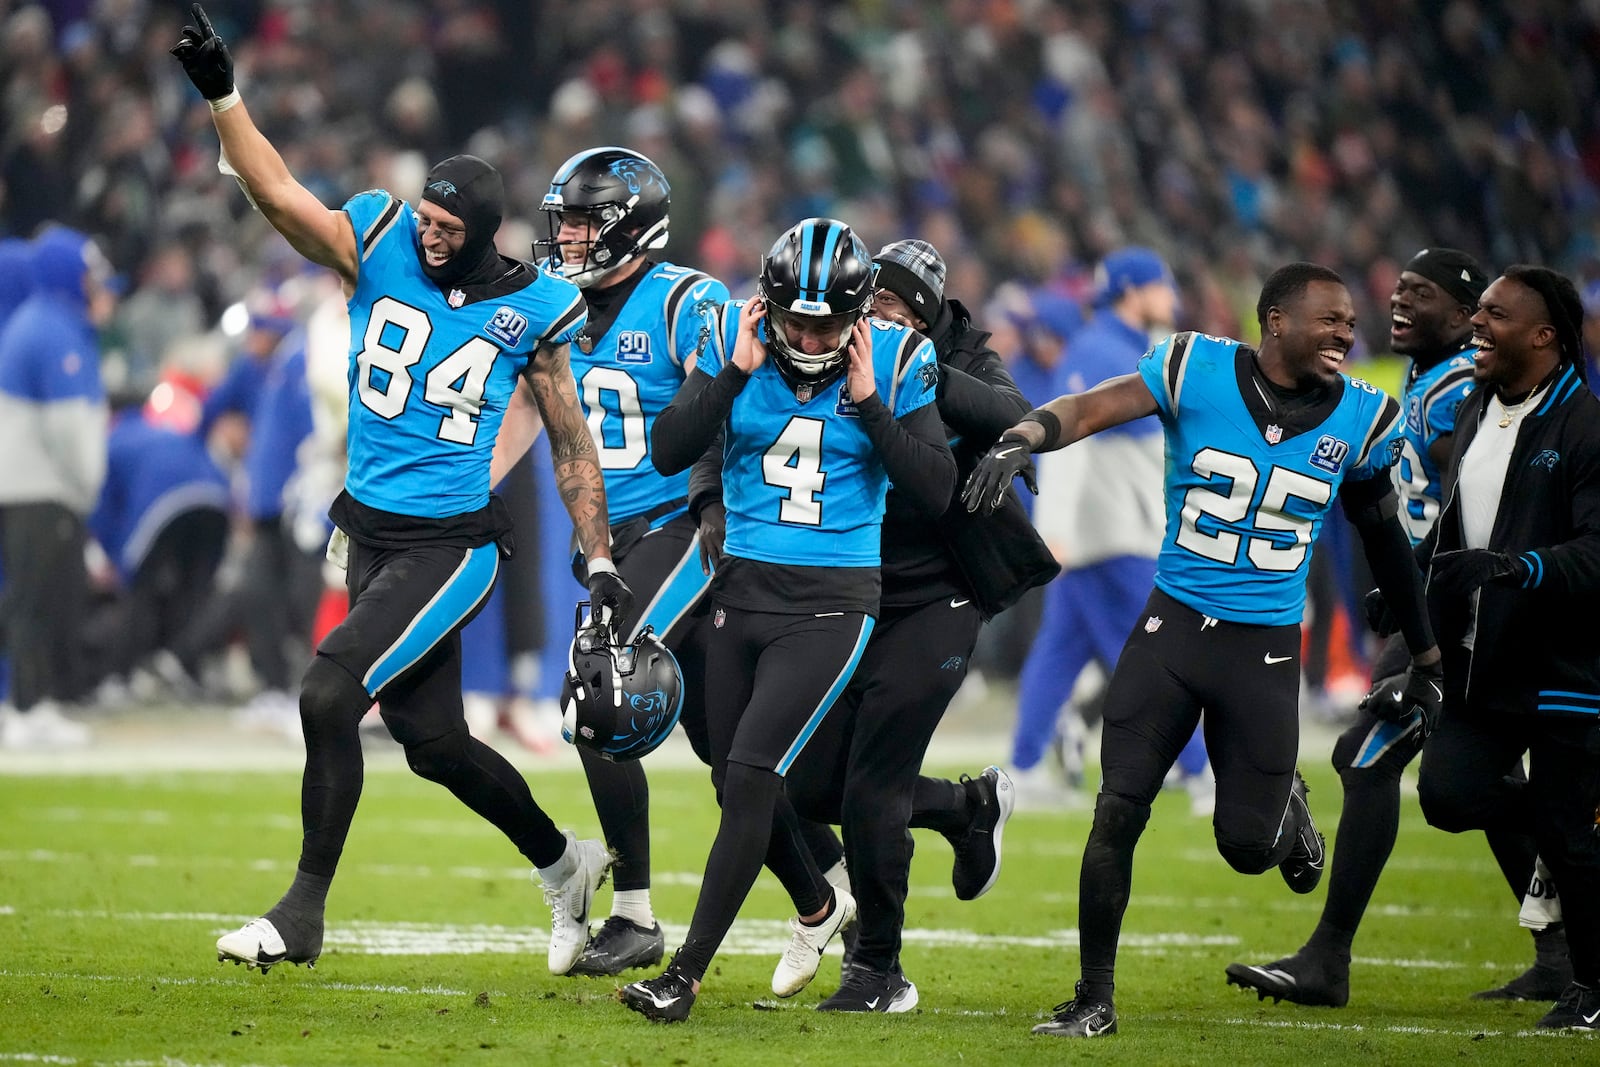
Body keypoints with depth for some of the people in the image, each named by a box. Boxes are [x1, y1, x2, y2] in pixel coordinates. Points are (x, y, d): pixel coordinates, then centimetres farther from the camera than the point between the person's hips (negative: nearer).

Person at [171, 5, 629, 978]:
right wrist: (223, 93, -27)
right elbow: (277, 193, -13)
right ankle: (565, 863, 35)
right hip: (370, 530, 4)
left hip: (453, 543, -4)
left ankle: (304, 913, -6)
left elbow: (572, 446, 5)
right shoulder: (382, 248, -1)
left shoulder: (530, 309, -5)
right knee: (432, 737, 11)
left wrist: (600, 566, 5)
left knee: (331, 694, -18)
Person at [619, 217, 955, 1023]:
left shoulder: (895, 362, -7)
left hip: (832, 601, -4)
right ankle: (818, 908, 42)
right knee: (736, 782, 13)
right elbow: (668, 452, -9)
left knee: (749, 777, -13)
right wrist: (735, 372, -18)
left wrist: (869, 404, -17)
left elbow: (935, 492, -10)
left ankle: (685, 975, -6)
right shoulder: (733, 339, -3)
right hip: (744, 589, 4)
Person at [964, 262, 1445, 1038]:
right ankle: (1094, 999, 9)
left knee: (1247, 846, 1)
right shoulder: (1198, 371, -8)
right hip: (1174, 624, -1)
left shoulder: (1358, 420, 0)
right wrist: (1020, 440, -41)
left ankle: (1285, 805, 39)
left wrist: (1425, 661, 21)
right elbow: (1093, 407, -19)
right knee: (1117, 813, -4)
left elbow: (1383, 540, 14)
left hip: (1266, 649, 1)